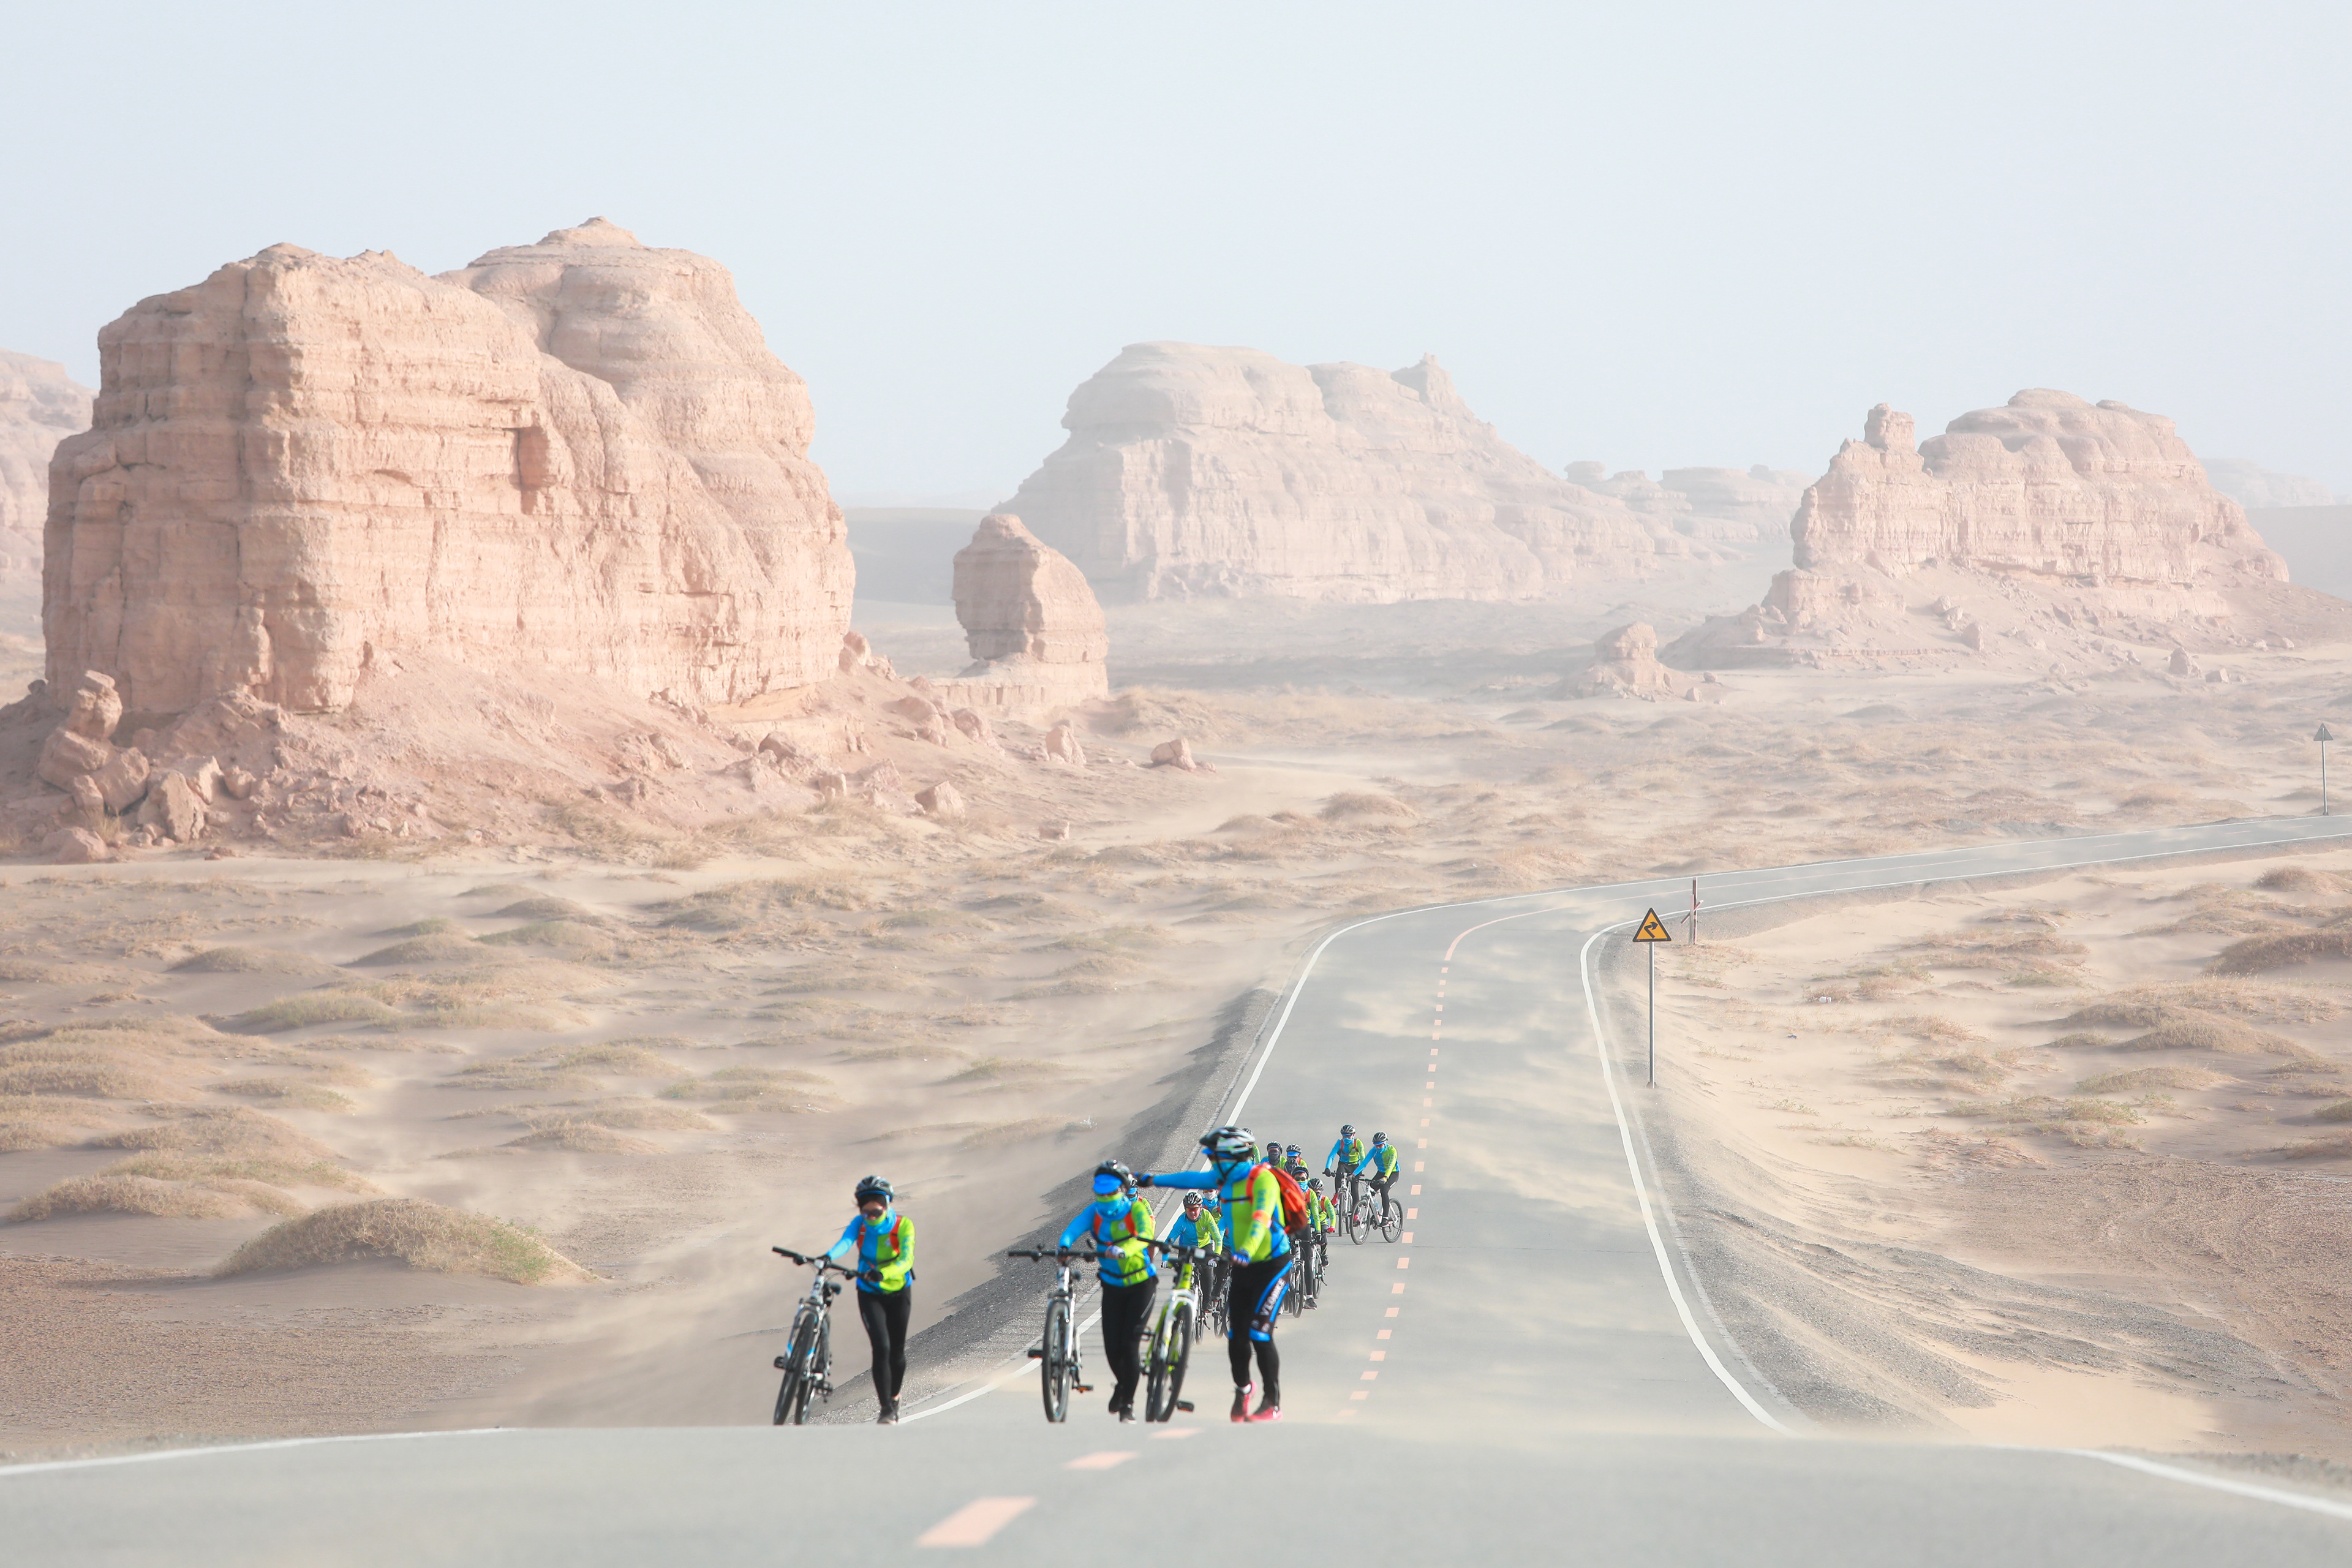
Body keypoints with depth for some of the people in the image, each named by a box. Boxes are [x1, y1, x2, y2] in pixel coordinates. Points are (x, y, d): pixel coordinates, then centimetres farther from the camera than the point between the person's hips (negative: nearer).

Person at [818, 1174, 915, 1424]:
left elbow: (906, 1259, -34)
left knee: (897, 1350, 8)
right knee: (881, 1348, -15)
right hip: (870, 1294, 0)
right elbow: (845, 1242, -34)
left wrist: (884, 1273, -53)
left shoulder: (903, 1226, -20)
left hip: (898, 1293, 0)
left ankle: (894, 1397, 35)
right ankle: (886, 1408, -11)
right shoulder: (860, 1224, -14)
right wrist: (827, 1257, -56)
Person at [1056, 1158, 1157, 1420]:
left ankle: (1128, 1403, -1)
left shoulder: (1138, 1210, -16)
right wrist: (1064, 1247, -45)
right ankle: (1122, 1383, 31)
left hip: (1141, 1284, -3)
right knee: (1112, 1346, -2)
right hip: (1112, 1286, 4)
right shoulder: (1095, 1212, -6)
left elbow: (1144, 1236, -35)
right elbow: (1073, 1228, -22)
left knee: (1129, 1343, -13)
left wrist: (1123, 1250, -55)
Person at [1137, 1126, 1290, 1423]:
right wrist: (1151, 1180, 26)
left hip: (1272, 1265, -7)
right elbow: (1193, 1179, 21)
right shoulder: (1225, 1178, 5)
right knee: (1236, 1334, 5)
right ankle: (1242, 1388, 29)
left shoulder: (1262, 1180, -20)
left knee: (1259, 1333, -13)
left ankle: (1272, 1403, -6)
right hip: (1241, 1266, 7)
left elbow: (1261, 1219, -35)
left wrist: (1247, 1251, -50)